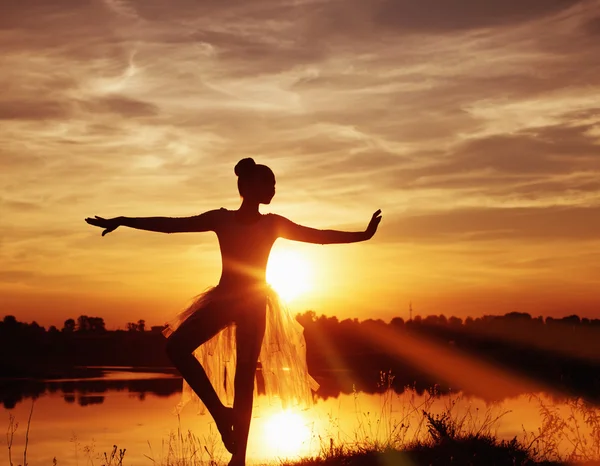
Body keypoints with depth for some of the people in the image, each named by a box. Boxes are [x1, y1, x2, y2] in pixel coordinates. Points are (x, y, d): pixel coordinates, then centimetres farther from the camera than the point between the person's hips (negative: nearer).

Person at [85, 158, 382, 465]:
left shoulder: (273, 224, 4)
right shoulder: (222, 219, 1)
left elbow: (320, 236, 8)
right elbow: (171, 225, -2)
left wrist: (363, 235, 4)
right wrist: (123, 222, -7)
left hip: (254, 303, 0)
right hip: (223, 298, 0)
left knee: (244, 377, -1)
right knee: (176, 346, -21)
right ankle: (220, 411, -12)